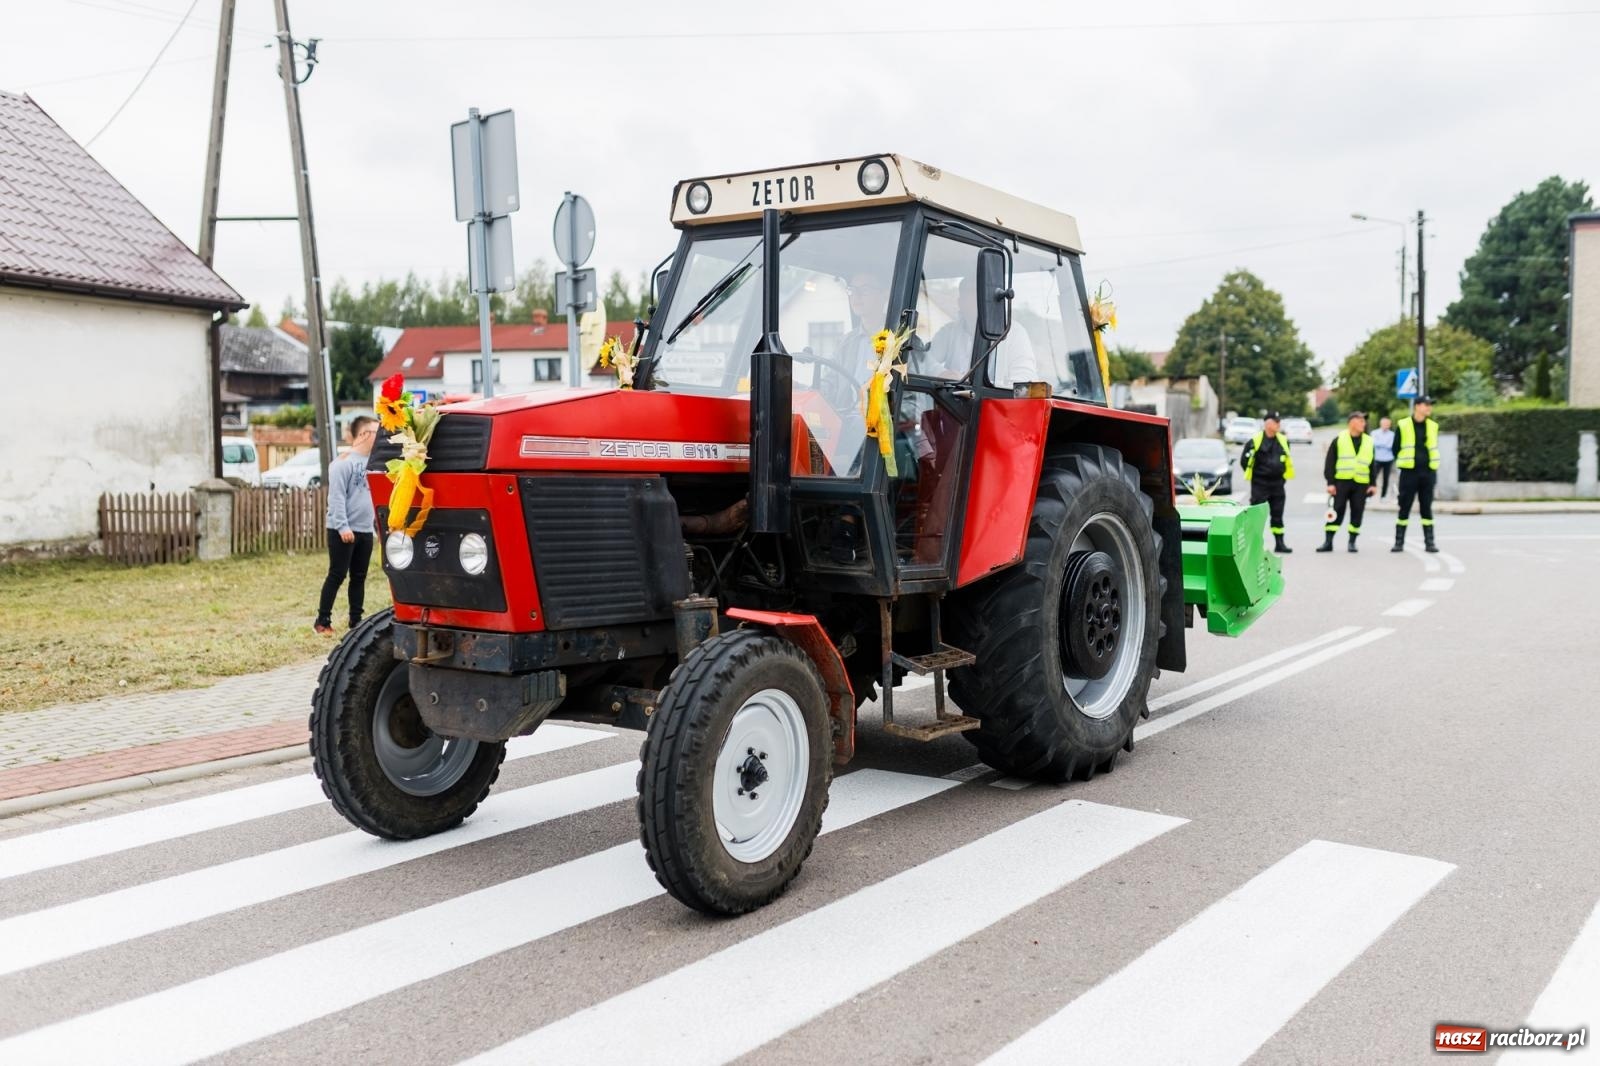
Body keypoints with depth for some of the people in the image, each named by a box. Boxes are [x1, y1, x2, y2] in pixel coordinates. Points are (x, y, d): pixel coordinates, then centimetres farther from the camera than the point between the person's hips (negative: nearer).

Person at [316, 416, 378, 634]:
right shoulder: (343, 462, -11)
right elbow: (336, 497, -17)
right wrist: (342, 526, -22)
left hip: (365, 531, 7)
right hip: (343, 532, -7)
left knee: (359, 577, 11)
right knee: (337, 576, -3)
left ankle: (356, 621, 19)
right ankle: (323, 621, 6)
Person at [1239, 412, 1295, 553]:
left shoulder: (1283, 441, 7)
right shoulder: (1255, 441, -10)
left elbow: (1287, 460, 20)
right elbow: (1244, 460, -4)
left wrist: (1282, 475, 13)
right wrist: (1253, 475, 2)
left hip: (1277, 483, 5)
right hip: (1259, 484, -5)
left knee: (1277, 514, 9)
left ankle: (1279, 543, 15)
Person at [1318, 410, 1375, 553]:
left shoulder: (1369, 442, 12)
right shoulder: (1339, 440, 2)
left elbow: (1372, 465, 15)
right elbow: (1330, 463, -1)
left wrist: (1372, 484, 7)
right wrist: (1330, 482, -7)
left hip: (1361, 483, 3)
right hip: (1341, 482, -3)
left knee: (1357, 512, 3)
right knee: (1337, 511, -3)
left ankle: (1352, 542, 13)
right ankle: (1328, 541, 0)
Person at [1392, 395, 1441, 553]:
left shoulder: (1433, 426, 8)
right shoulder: (1403, 425, -2)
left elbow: (1434, 449, 17)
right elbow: (1395, 449, 3)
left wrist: (1433, 465, 10)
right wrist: (1404, 462, 2)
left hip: (1428, 472, 3)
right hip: (1409, 472, -3)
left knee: (1427, 508, 5)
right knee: (1404, 508, 1)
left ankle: (1429, 542, 9)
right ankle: (1399, 542, 7)